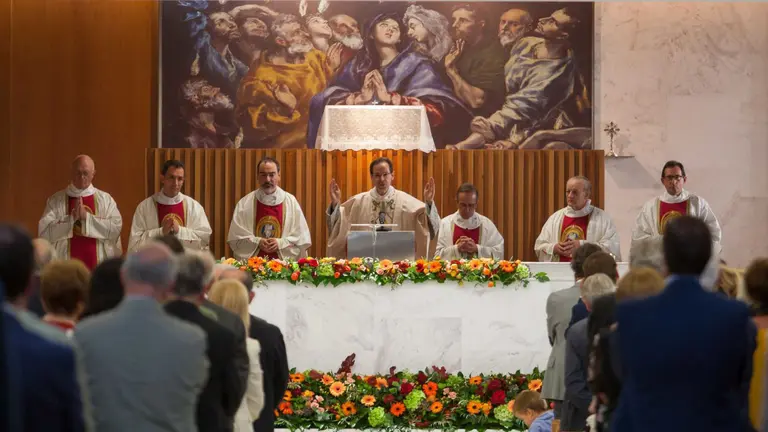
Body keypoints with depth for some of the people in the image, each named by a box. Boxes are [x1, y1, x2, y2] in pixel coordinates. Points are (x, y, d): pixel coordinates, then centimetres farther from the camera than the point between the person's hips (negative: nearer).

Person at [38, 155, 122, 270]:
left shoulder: (105, 199, 7)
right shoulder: (56, 200, 5)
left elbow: (116, 227, -6)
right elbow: (44, 232, -5)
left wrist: (86, 216, -13)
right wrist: (72, 218, -14)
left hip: (98, 268, 1)